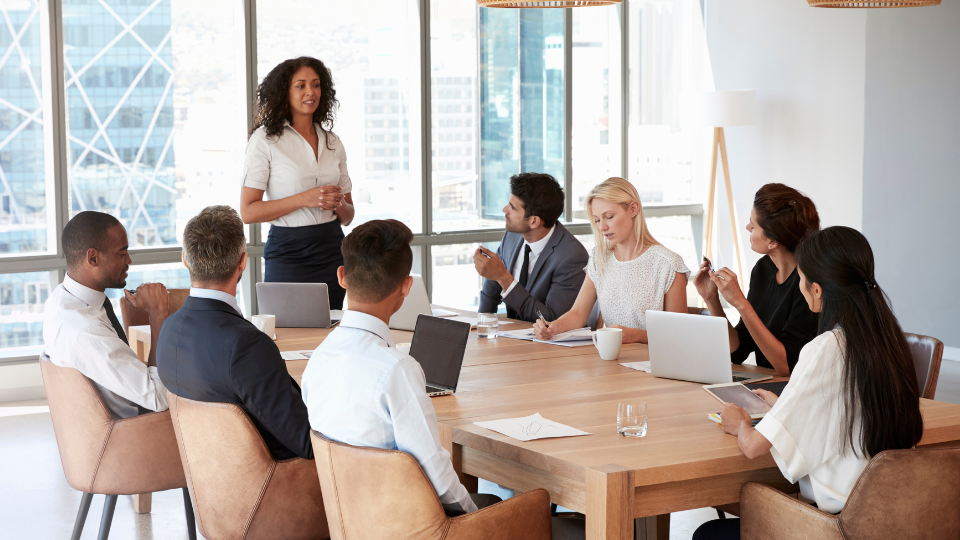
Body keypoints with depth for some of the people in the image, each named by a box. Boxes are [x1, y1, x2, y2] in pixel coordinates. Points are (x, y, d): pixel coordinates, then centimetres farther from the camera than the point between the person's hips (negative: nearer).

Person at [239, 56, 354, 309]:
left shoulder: (332, 142, 11)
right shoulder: (265, 140, -4)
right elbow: (248, 212, -11)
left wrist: (338, 204, -7)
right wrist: (304, 199, -17)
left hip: (332, 250, 5)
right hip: (288, 253, -4)